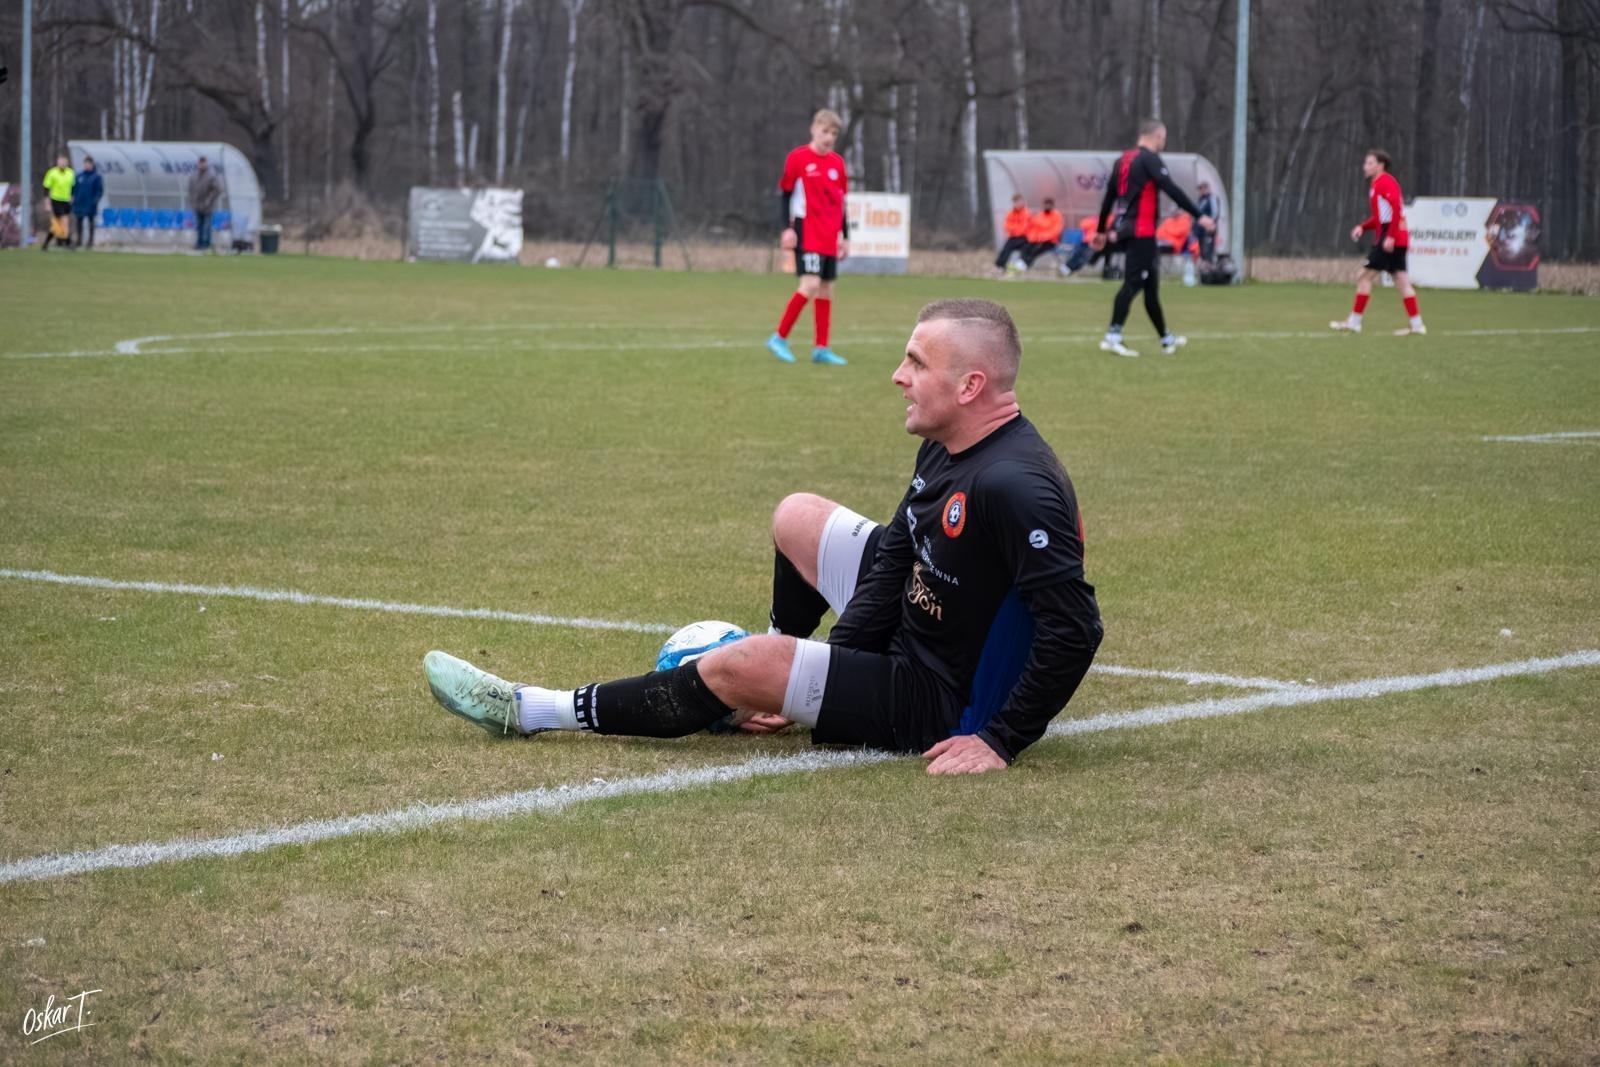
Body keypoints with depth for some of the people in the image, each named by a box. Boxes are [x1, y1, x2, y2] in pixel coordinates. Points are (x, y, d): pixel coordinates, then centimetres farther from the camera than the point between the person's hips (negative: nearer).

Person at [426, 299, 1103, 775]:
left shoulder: (1014, 485, -32)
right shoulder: (945, 448, 0)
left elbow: (1074, 628, -35)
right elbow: (896, 556, 8)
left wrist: (1001, 742, -31)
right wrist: (821, 671, 1)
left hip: (946, 710, -10)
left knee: (749, 664, -19)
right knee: (796, 518, 17)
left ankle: (532, 712, -2)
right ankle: (767, 692, 38)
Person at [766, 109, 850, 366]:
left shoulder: (837, 162, 11)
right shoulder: (798, 158, -5)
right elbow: (784, 193, -2)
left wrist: (845, 236, 17)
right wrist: (787, 228, -9)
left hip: (830, 237, 6)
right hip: (806, 232, -6)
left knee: (826, 288, 6)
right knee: (811, 284, -18)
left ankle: (821, 349, 11)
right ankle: (779, 338, -9)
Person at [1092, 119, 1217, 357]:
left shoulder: (1123, 160, 15)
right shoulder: (1149, 159, -10)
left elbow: (1109, 197, 20)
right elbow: (1172, 190, -18)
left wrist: (1101, 231, 27)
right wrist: (1199, 217, -18)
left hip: (1124, 229, 9)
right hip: (1141, 232, -9)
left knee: (1151, 285, 14)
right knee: (1133, 283, -10)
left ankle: (1166, 339, 21)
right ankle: (1113, 337, -15)